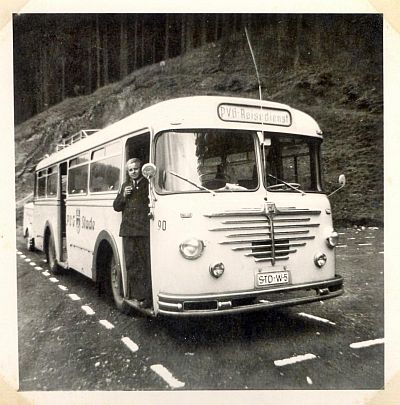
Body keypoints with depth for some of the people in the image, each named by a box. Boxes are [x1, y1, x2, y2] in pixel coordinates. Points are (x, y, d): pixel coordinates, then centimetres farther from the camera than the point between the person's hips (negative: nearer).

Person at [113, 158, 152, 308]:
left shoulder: (148, 184, 3)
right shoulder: (125, 186, 19)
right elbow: (116, 207, 17)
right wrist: (123, 196, 2)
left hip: (144, 230, -5)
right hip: (128, 231, 5)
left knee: (146, 263, -4)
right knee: (131, 263, 6)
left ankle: (147, 296, 1)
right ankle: (136, 295, 15)